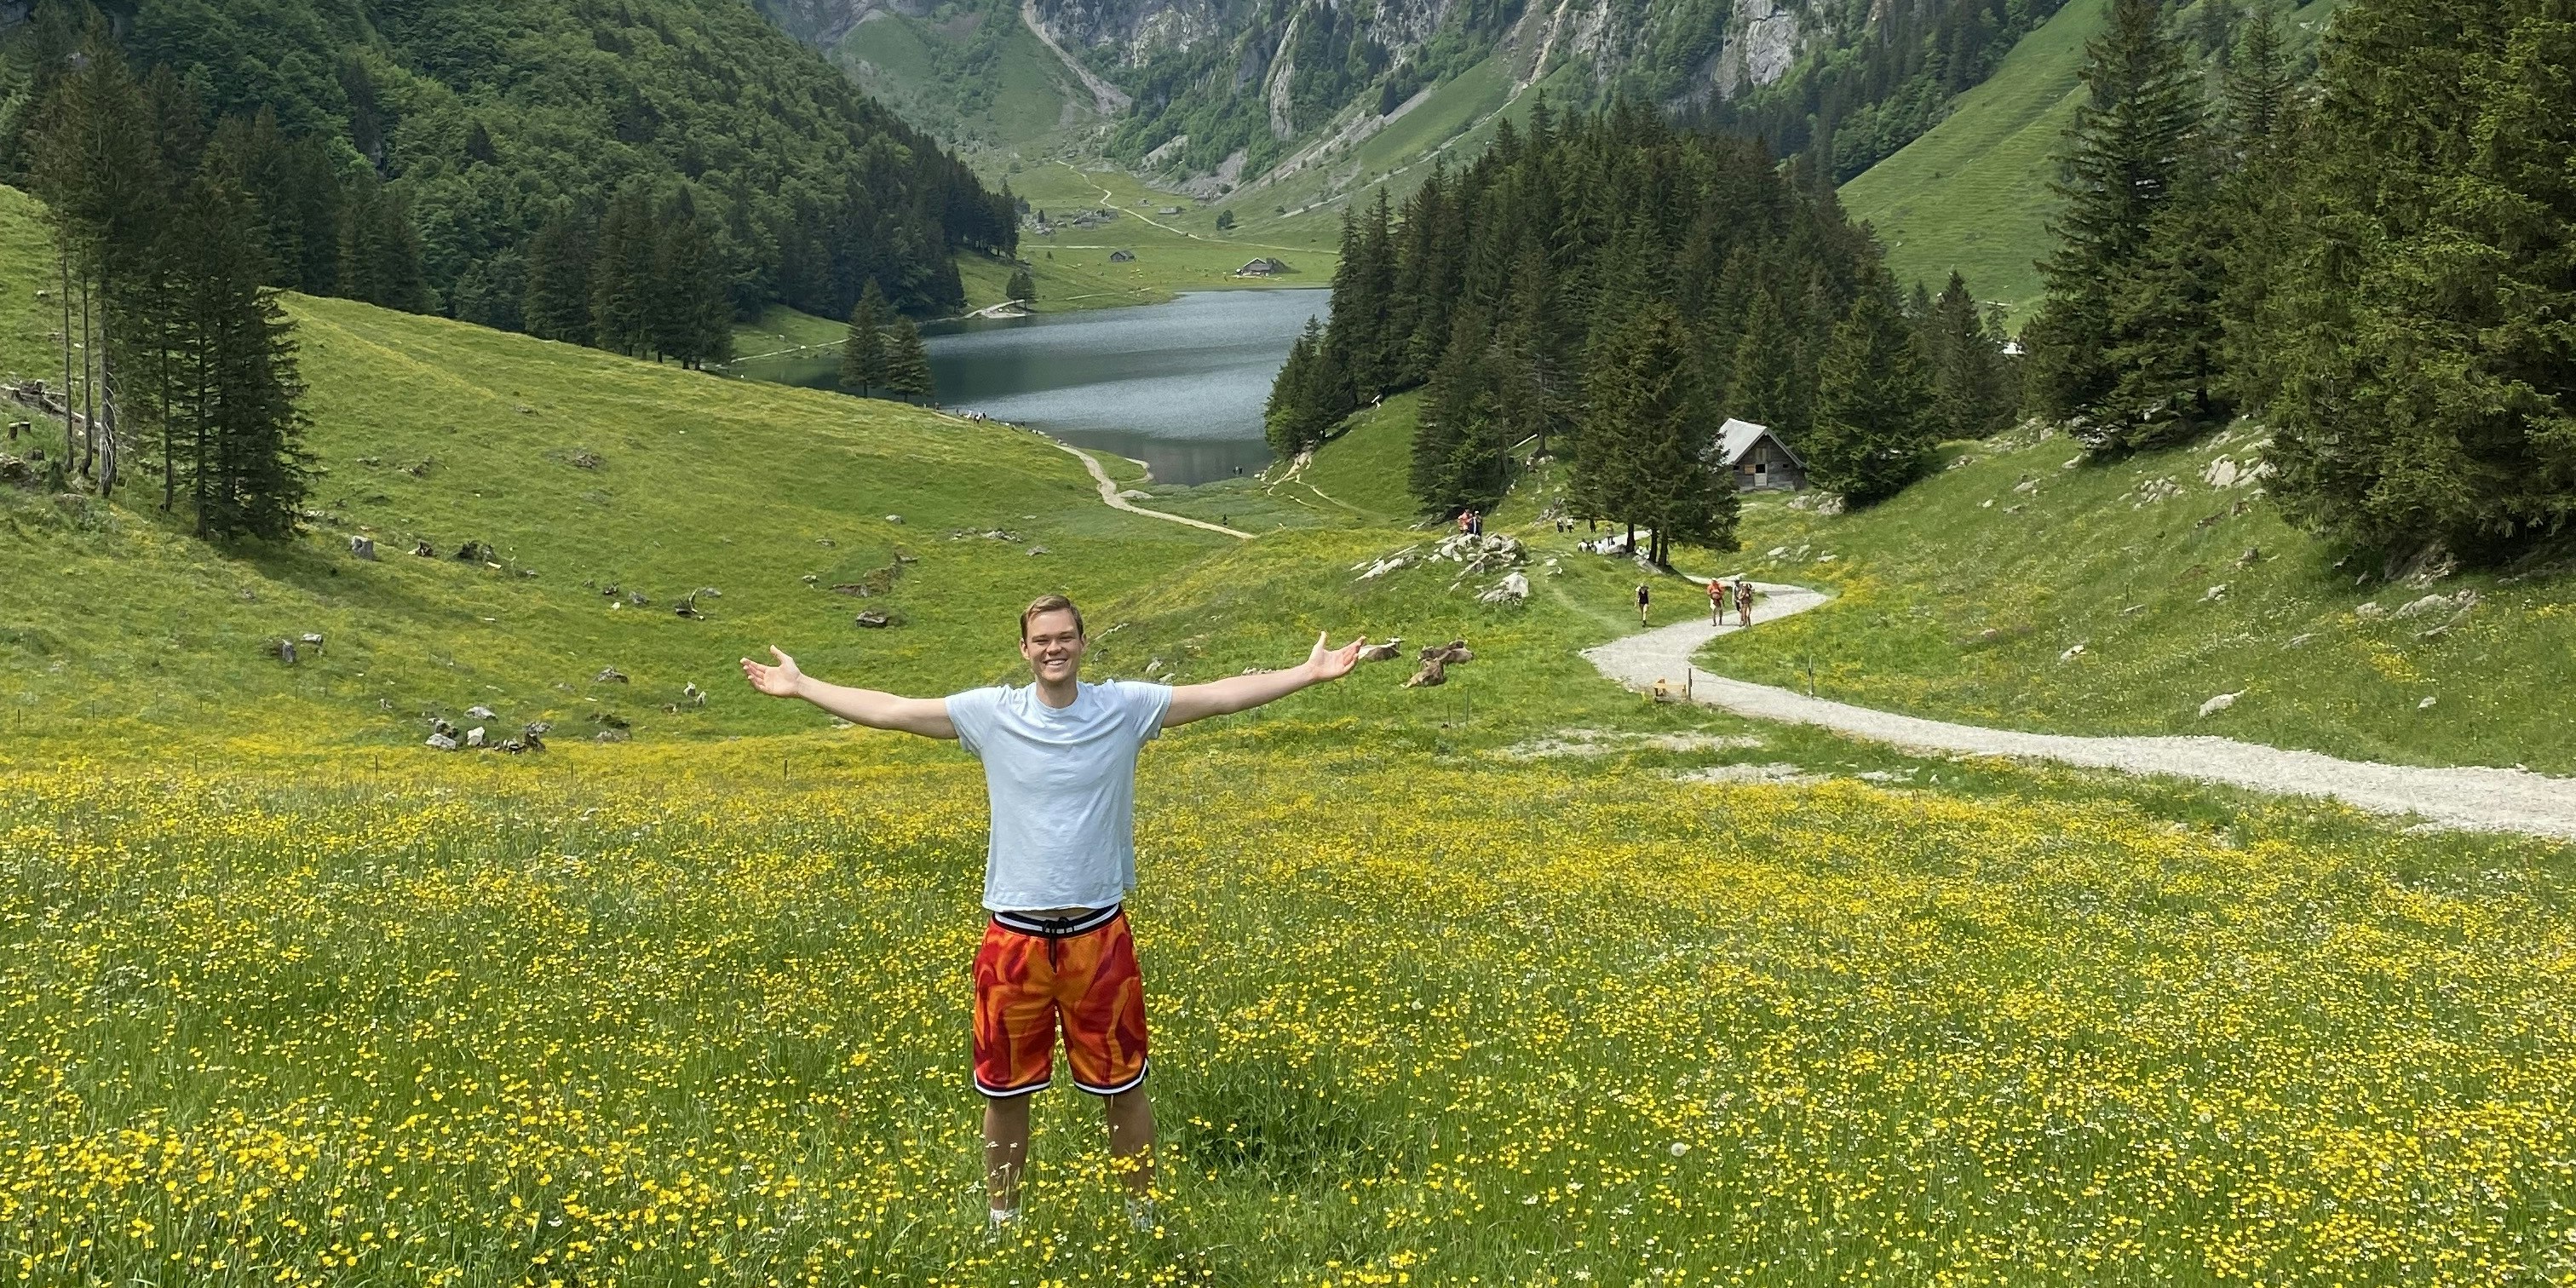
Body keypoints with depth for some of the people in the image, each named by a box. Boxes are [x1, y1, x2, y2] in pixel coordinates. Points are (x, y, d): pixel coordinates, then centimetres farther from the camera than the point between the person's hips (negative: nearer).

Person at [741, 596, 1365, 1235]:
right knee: (1005, 1087, 11)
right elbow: (888, 710, 0)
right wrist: (801, 686, 0)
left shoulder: (1125, 707, -3)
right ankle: (1001, 1218, 28)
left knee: (1123, 1082, 10)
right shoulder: (990, 713, -2)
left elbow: (1221, 695, -5)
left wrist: (1308, 673, -10)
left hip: (1097, 933, 0)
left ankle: (1143, 1214, 26)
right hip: (1015, 935, 1)